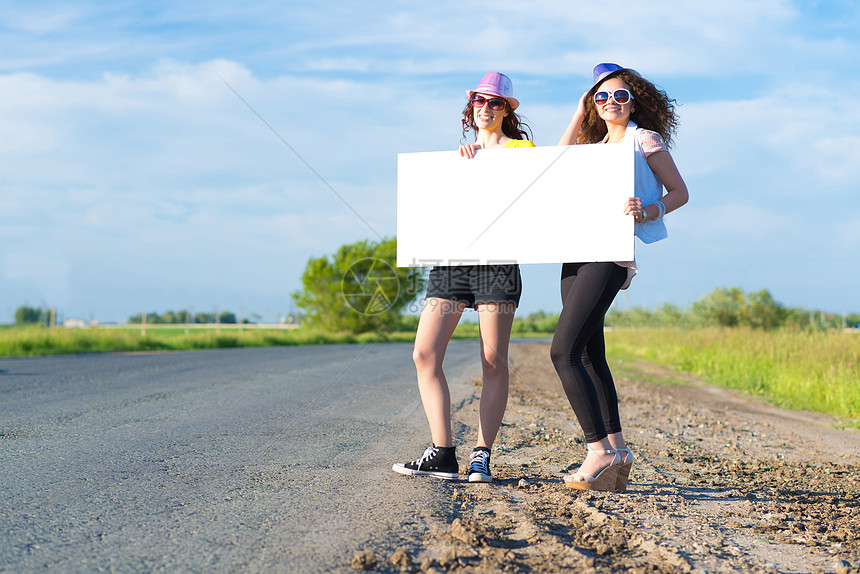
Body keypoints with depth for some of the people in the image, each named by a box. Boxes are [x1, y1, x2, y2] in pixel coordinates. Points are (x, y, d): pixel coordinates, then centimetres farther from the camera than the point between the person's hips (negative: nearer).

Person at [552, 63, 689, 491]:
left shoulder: (646, 139, 5)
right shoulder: (596, 147, 25)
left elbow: (679, 192, 2)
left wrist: (648, 211, -19)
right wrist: (579, 115, 20)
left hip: (611, 253, -8)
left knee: (563, 351, -17)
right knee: (589, 355, 6)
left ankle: (599, 450, -15)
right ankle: (617, 448, 12)